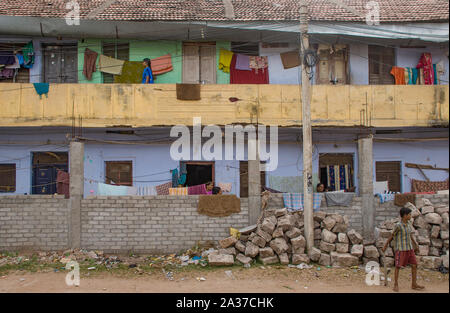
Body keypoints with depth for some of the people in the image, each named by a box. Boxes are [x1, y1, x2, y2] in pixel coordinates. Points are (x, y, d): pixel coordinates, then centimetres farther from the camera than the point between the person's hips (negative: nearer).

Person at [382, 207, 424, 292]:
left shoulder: (408, 223, 5)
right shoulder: (398, 225, -14)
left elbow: (410, 235, 15)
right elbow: (392, 236, -6)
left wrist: (416, 244, 9)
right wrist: (385, 246, -1)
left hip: (409, 248, 6)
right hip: (400, 249, -6)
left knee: (414, 265, 5)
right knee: (398, 266, -5)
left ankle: (414, 284, 16)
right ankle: (396, 285, 6)